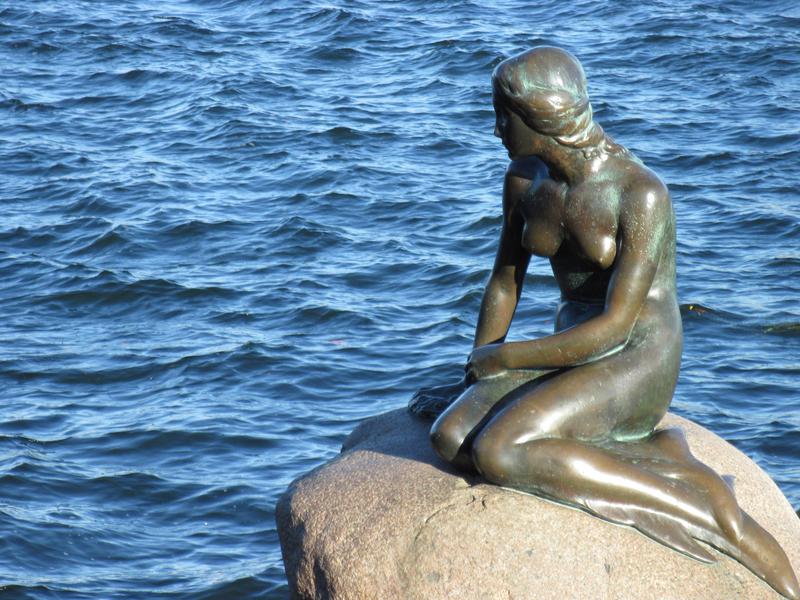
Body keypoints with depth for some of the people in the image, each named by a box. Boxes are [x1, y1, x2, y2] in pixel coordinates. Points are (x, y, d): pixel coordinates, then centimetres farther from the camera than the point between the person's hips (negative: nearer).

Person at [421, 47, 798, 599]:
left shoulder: (642, 195, -20)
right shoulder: (525, 179, 2)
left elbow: (613, 328, -21)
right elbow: (505, 280, 15)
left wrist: (503, 357, -13)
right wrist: (477, 375, 6)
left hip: (639, 363, -7)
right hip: (573, 355, 7)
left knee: (496, 452, -28)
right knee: (451, 438, -18)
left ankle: (713, 518, -21)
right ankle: (660, 460, -15)